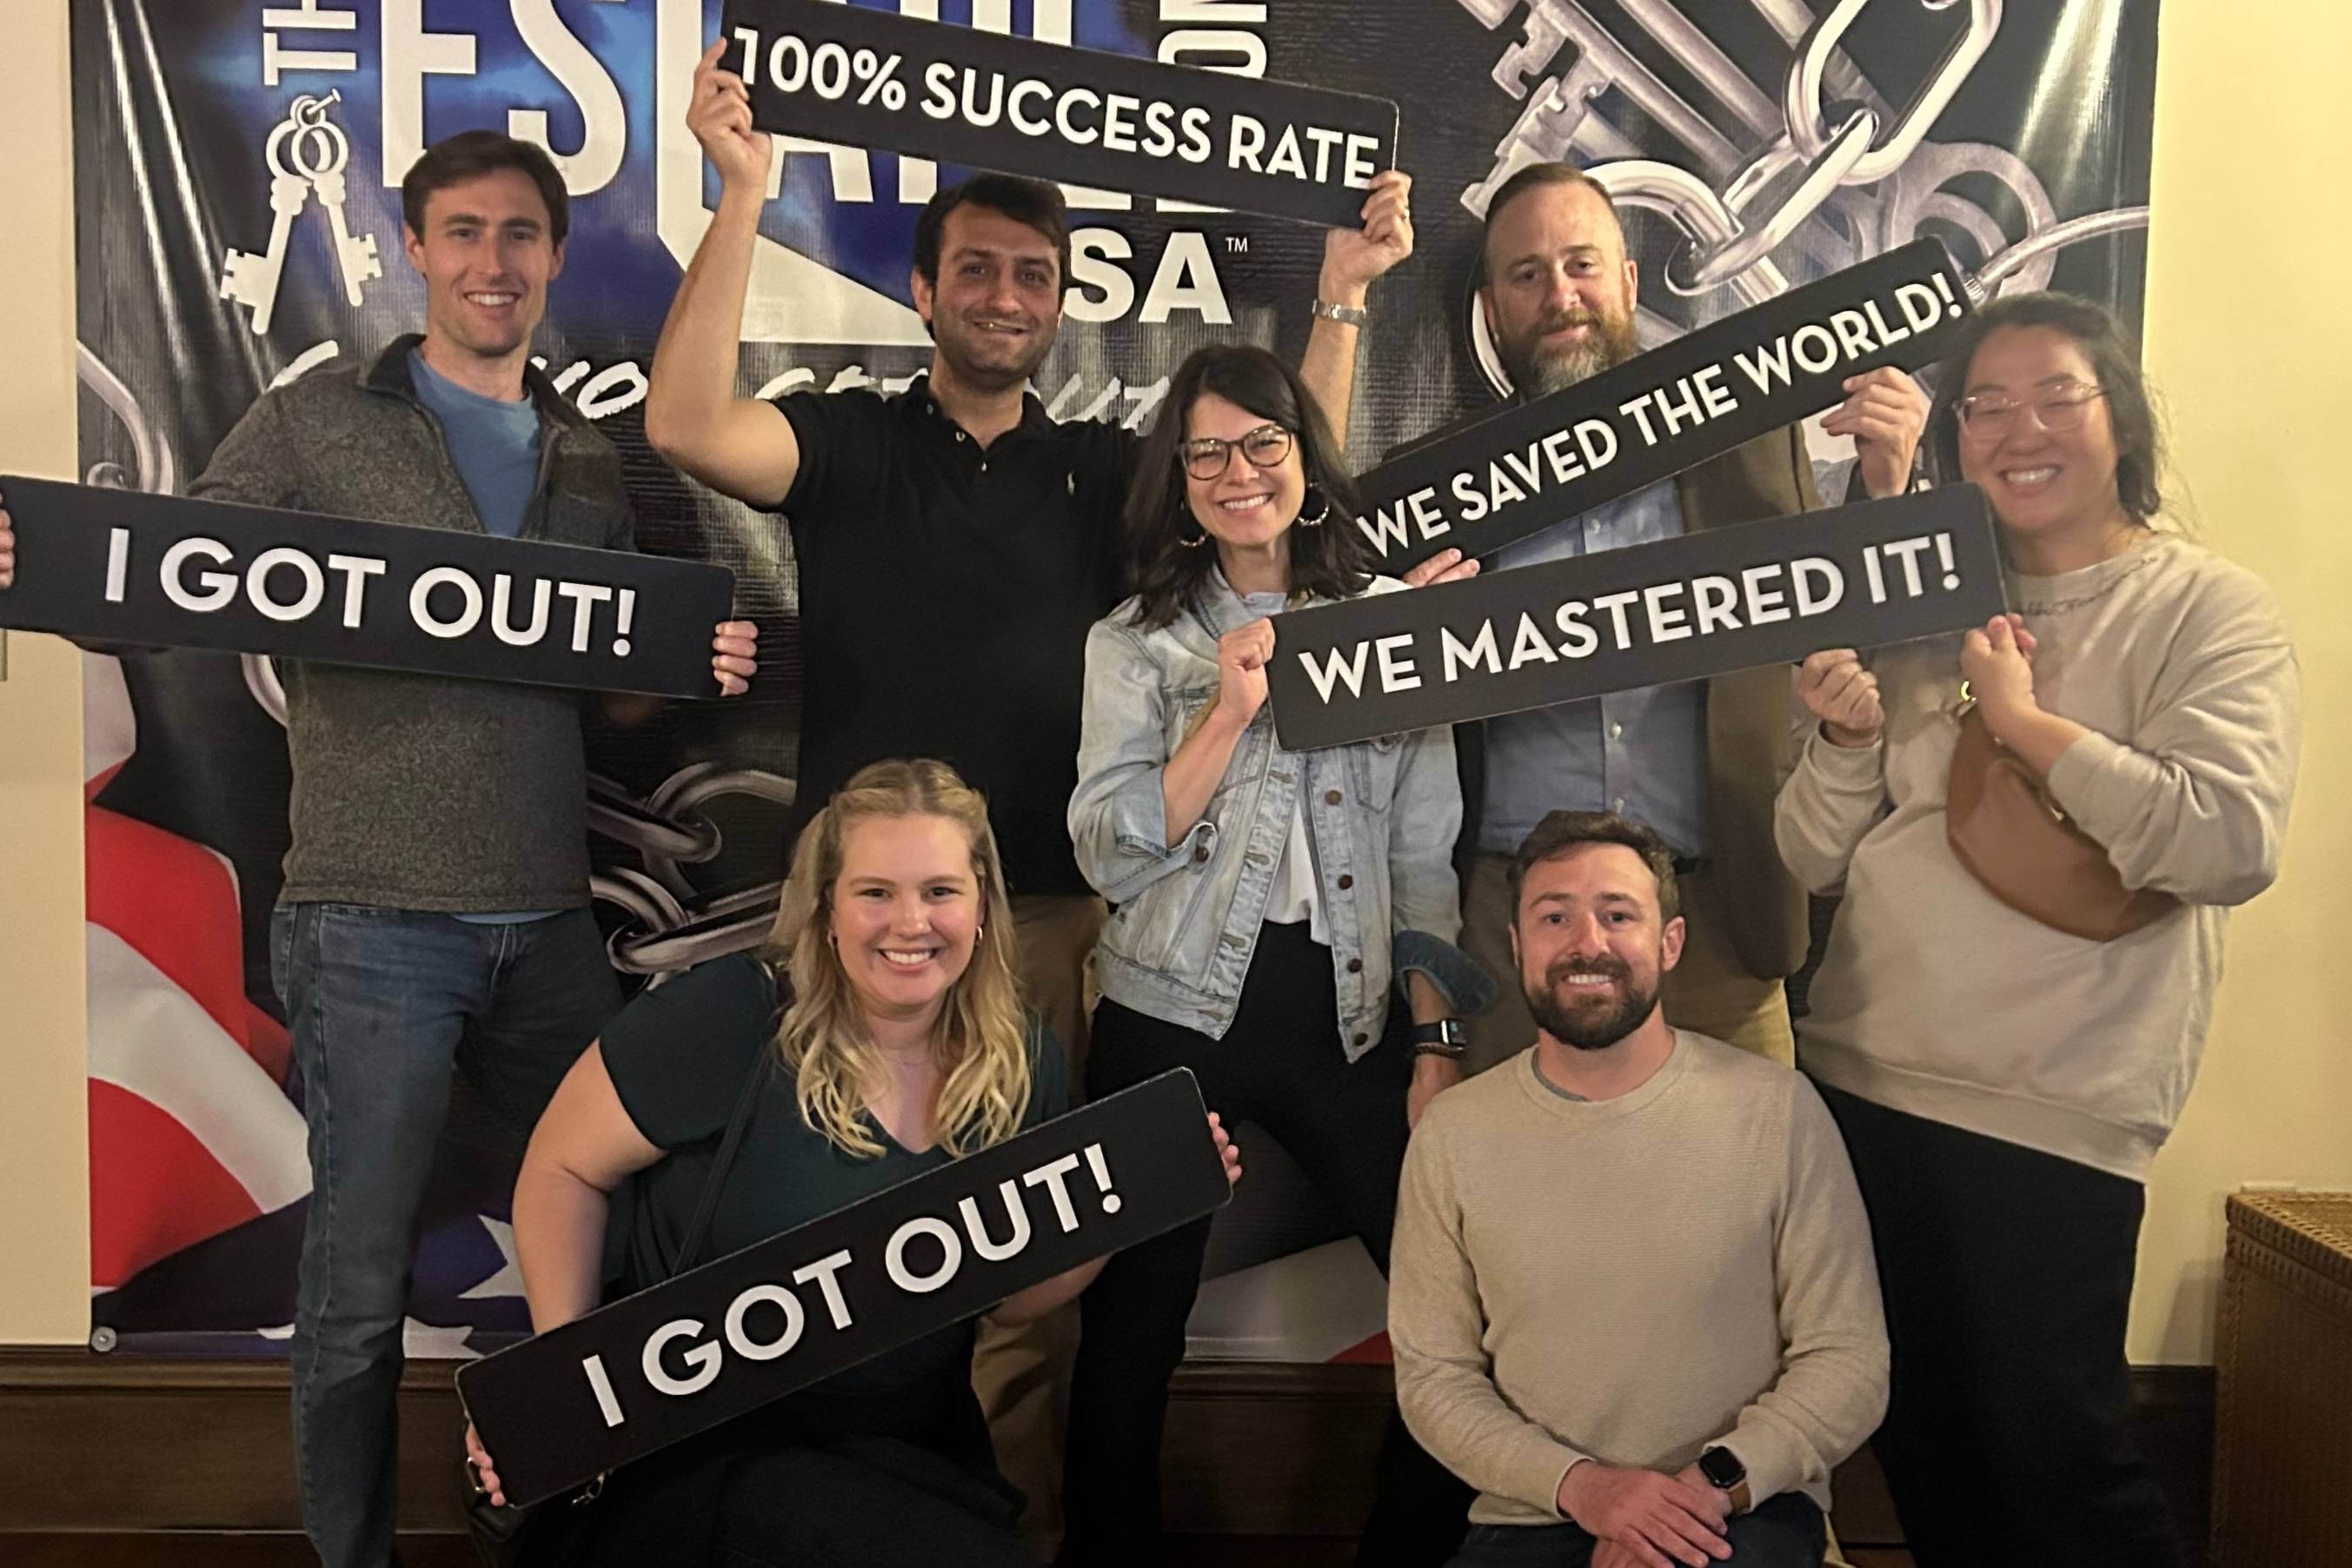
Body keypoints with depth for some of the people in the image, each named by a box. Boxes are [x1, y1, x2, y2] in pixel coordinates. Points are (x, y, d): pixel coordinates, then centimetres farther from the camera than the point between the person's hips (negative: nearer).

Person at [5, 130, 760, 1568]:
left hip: (550, 921, 4)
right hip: (377, 924, -4)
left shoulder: (592, 464, 13)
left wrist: (698, 667, -5)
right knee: (361, 1288, 4)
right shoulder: (310, 426, 2)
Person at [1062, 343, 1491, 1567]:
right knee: (1132, 1330, 5)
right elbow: (1109, 853, -6)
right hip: (1171, 1024, -1)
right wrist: (1231, 710, -14)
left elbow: (1425, 849, 6)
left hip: (1345, 1020, 1)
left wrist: (1435, 1042, 1)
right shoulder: (1134, 641, 5)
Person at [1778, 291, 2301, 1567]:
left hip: (2049, 1111, -5)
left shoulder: (2208, 609, -3)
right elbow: (1814, 858, 8)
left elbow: (2233, 842, -20)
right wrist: (1846, 735, -11)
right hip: (1859, 1079, 5)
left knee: (2051, 1449, 4)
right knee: (1918, 1439, 17)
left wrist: (2025, 719, -15)